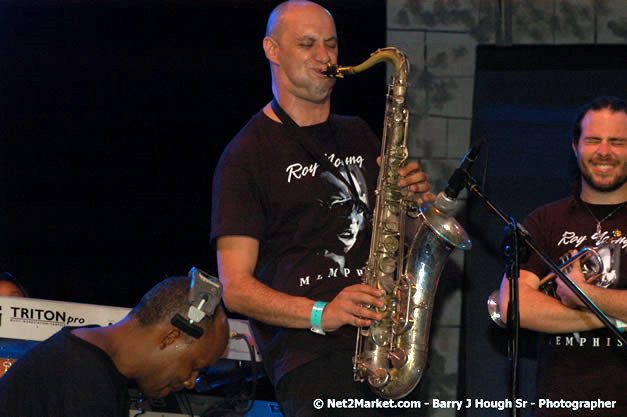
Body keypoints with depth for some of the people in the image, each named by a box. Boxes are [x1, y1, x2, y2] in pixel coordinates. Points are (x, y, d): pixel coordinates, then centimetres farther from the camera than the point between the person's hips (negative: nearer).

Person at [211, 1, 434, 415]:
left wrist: (418, 199, 5)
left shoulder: (359, 136, 21)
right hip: (309, 353, -6)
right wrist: (320, 314, -18)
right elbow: (236, 288, -4)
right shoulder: (246, 155, 2)